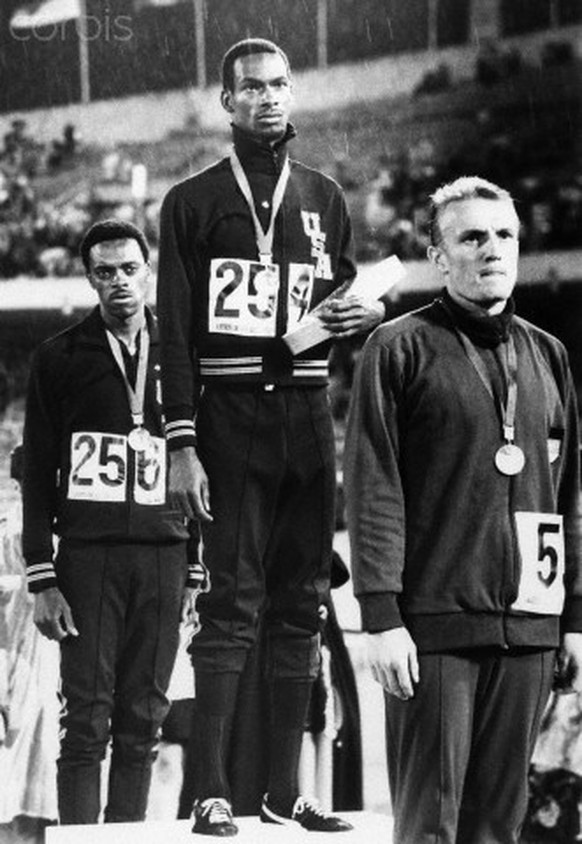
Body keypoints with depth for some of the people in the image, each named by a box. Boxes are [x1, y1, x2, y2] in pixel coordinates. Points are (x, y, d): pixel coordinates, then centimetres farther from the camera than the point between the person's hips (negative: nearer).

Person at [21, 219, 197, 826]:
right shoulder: (60, 358, 6)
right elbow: (37, 475, 4)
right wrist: (42, 579, -3)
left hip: (164, 554, 2)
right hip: (87, 553, -2)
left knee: (143, 720, 3)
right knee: (86, 720, -5)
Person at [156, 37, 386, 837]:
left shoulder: (324, 198, 14)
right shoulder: (193, 201, 3)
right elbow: (176, 328, -1)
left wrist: (372, 310, -4)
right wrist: (181, 444, -9)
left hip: (307, 415, 4)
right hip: (230, 418, -4)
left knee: (300, 605, 5)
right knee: (231, 604, -9)